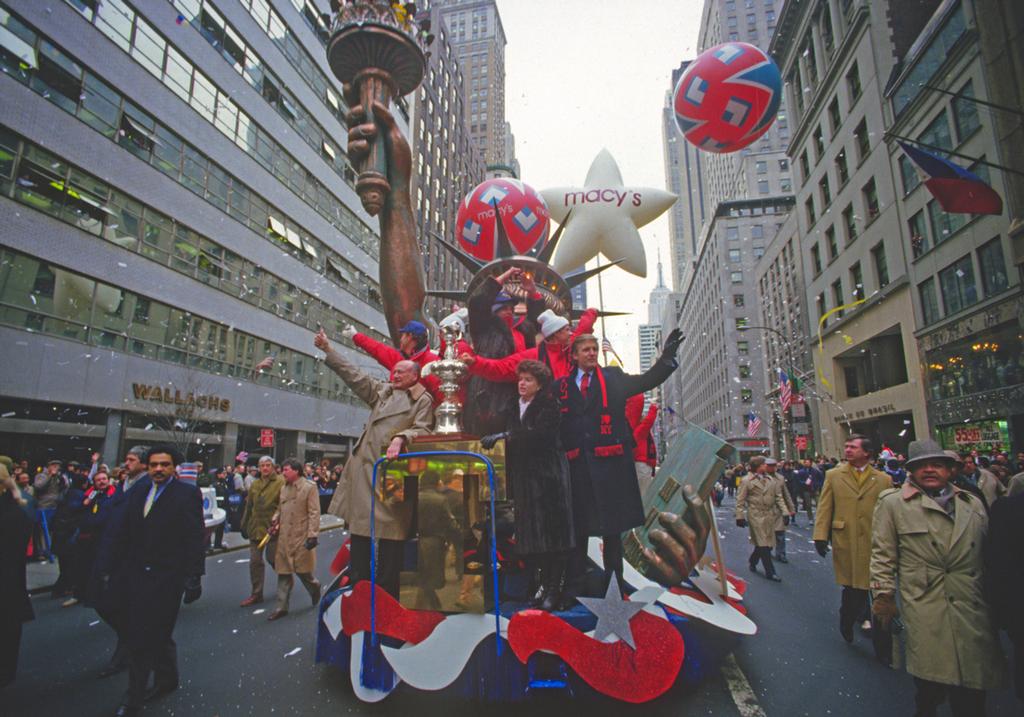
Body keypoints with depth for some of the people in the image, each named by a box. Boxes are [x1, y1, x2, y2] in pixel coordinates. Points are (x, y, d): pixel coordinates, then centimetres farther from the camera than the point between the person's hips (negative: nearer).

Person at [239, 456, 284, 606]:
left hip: (272, 527, -5)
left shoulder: (280, 483, -9)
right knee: (255, 561, 7)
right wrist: (244, 526, 15)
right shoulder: (255, 484, 10)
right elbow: (248, 506, 15)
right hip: (256, 527, 5)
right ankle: (256, 594, 17)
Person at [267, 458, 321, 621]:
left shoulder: (309, 487, -10)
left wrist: (312, 534, -17)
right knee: (283, 572, 9)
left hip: (301, 536, -6)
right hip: (284, 537, 6)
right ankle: (282, 607, 18)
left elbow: (314, 513, -13)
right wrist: (275, 521, 1)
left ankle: (314, 587, 34)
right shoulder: (283, 488, 12)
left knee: (302, 569, 4)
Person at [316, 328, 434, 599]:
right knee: (360, 525, 8)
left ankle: (386, 593, 8)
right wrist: (327, 349, 20)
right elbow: (353, 374, 20)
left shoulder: (423, 400, 2)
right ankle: (359, 585, 19)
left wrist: (401, 438, -23)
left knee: (390, 530, -4)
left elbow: (422, 429, -6)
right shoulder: (381, 390, 18)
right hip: (366, 465, 6)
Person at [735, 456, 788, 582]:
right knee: (763, 544, -5)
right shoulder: (746, 481, -4)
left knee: (767, 544, 11)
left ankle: (752, 560, 35)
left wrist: (785, 512, 0)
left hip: (769, 515, 6)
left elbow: (778, 497, 11)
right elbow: (740, 500, -4)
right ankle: (770, 572, 4)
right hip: (756, 516, -5)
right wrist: (740, 517, -8)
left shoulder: (771, 480, 12)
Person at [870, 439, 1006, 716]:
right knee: (931, 689, -4)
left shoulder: (973, 504, 16)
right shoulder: (892, 503, 2)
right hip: (925, 613, -4)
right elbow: (883, 556, 1)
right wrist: (883, 597, -2)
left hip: (974, 612, 4)